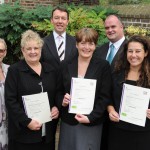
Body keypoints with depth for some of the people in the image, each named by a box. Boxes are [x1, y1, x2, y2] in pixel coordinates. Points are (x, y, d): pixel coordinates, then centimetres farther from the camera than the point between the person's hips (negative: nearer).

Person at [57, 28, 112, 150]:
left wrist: (90, 117, -15)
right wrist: (62, 101, -12)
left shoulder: (103, 66, -3)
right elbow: (58, 91, 9)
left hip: (92, 123, -2)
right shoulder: (65, 65, 4)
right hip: (68, 121, 2)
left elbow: (105, 97, -6)